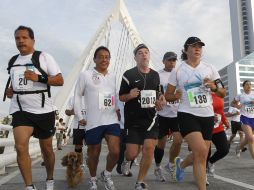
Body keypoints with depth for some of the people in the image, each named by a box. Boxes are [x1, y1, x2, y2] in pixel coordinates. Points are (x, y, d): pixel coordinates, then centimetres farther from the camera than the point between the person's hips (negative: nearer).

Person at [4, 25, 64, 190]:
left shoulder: (44, 57, -3)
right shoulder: (13, 61, 12)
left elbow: (60, 80, -9)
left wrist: (39, 78, -22)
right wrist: (10, 90, 5)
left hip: (43, 110, -3)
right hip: (20, 110, 3)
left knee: (47, 149, 10)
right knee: (20, 147, -15)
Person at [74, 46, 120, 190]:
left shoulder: (113, 76, 11)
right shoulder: (85, 75, -4)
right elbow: (77, 96, 0)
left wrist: (118, 108, 10)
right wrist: (80, 117, -4)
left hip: (112, 121, 3)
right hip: (94, 123, -3)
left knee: (115, 152, -7)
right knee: (94, 154, 10)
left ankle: (107, 174, 22)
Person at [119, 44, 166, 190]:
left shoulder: (155, 75, 10)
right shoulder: (129, 74, -5)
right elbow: (121, 97, -1)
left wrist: (160, 101, 2)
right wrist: (130, 95, -22)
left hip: (151, 119, 4)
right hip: (133, 120, -3)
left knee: (149, 149, -7)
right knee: (132, 153, -2)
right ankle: (127, 161, 37)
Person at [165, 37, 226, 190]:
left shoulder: (210, 68, 7)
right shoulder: (177, 71, 0)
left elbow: (223, 94, 8)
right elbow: (168, 95, 5)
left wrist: (214, 86, -13)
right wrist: (175, 96, -18)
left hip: (207, 116, 4)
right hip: (187, 115, -4)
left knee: (201, 155, 9)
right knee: (201, 152, -20)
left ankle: (181, 164, 41)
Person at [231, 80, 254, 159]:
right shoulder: (240, 95, 1)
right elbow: (232, 103, 13)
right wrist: (238, 106, -7)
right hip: (245, 118, -3)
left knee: (247, 138, 13)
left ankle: (238, 148, 41)